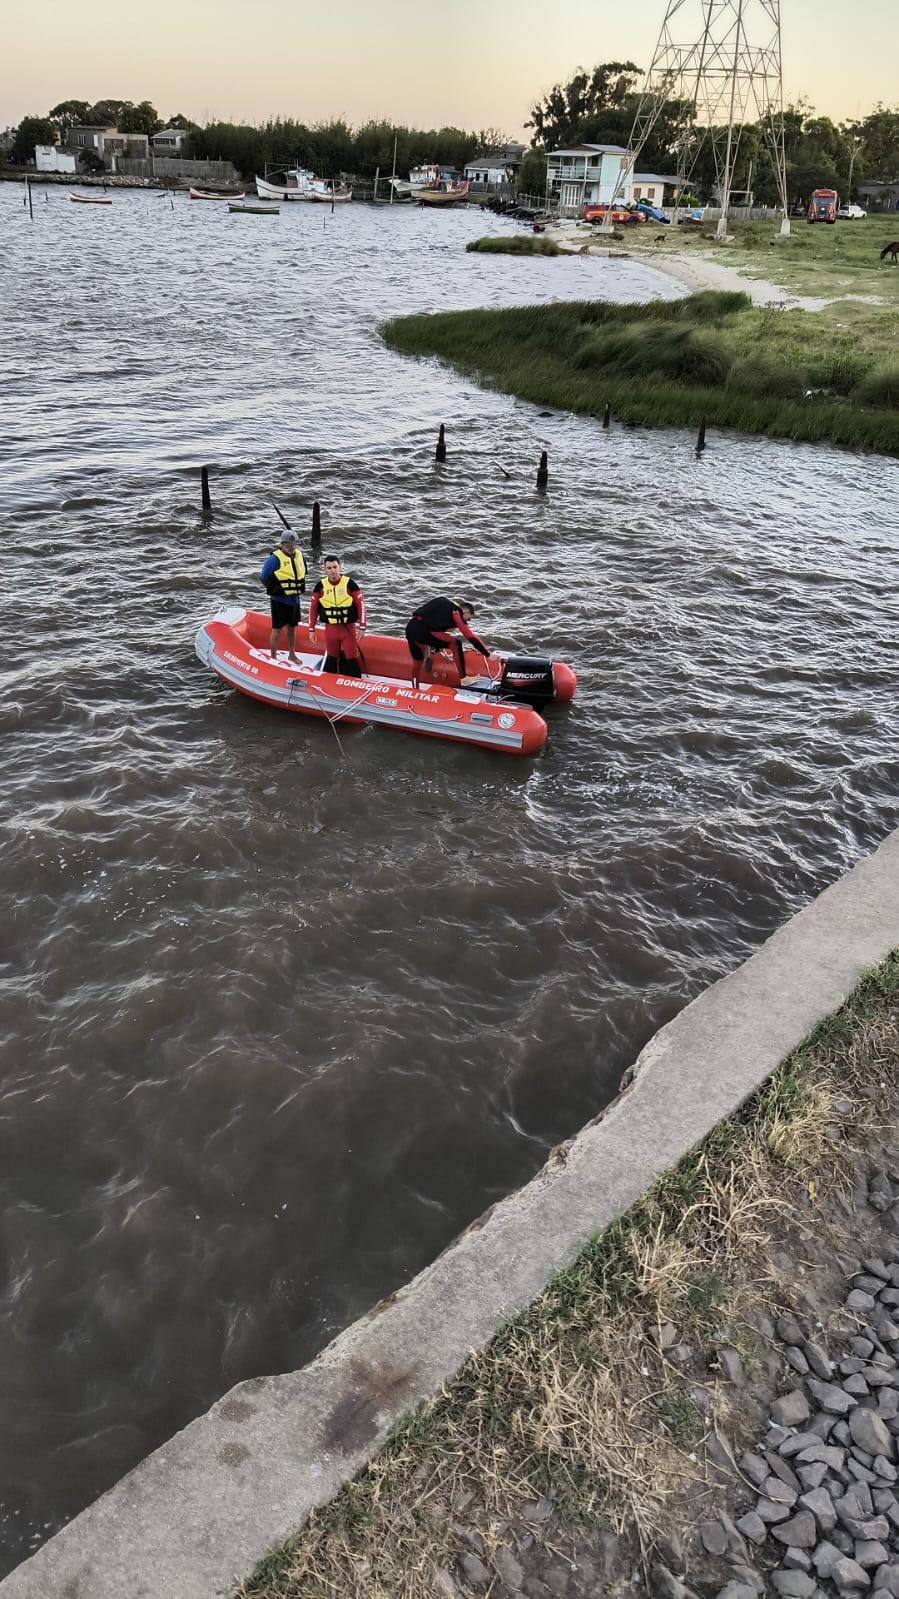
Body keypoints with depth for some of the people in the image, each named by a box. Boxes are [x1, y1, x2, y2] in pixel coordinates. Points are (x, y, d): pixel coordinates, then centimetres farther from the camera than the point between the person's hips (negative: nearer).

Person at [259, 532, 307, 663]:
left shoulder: (299, 555, 6)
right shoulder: (275, 558, -15)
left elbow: (303, 573, 21)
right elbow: (263, 578, -11)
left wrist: (297, 590, 14)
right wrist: (273, 589, -2)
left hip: (295, 600, 7)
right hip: (279, 601, -6)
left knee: (292, 628, 18)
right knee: (277, 629, -2)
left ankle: (291, 654, 33)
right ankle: (273, 658, 7)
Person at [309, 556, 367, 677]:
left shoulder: (350, 584, -8)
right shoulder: (321, 586, -1)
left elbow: (360, 605, -5)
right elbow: (313, 607, 6)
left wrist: (362, 627, -7)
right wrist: (312, 629, 5)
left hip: (349, 628, -2)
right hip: (330, 629, 2)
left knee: (351, 659, -2)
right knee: (331, 658, 13)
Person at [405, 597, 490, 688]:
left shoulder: (444, 606, 24)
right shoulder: (456, 612, 1)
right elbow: (471, 637, -3)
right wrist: (488, 654, 0)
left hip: (410, 628, 9)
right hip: (421, 631, -9)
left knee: (417, 664, 22)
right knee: (456, 644, -2)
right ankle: (464, 679, 2)